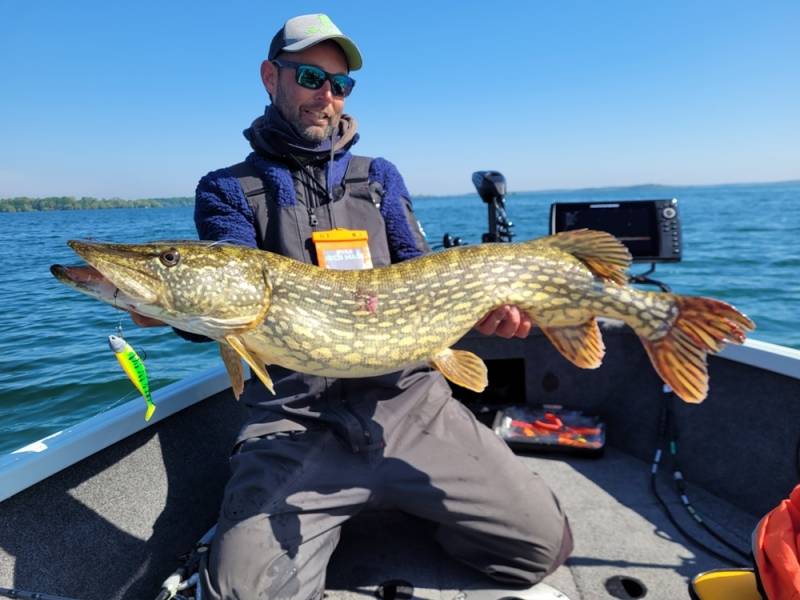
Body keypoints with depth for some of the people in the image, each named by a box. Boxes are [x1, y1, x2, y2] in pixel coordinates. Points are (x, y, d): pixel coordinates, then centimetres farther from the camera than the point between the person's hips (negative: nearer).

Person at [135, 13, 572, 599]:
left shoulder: (380, 177, 16)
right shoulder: (227, 191, 8)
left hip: (410, 401, 3)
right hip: (294, 418, -2)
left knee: (544, 546, -2)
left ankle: (403, 504, 21)